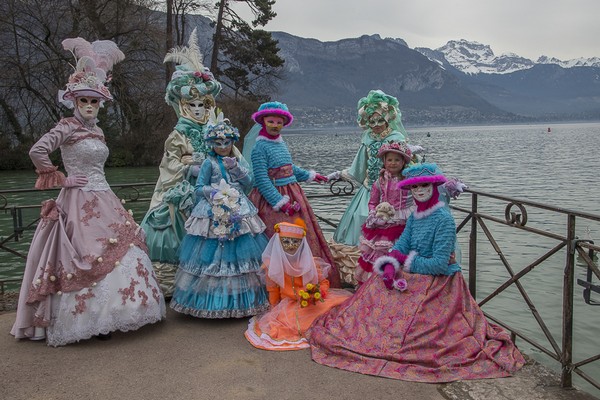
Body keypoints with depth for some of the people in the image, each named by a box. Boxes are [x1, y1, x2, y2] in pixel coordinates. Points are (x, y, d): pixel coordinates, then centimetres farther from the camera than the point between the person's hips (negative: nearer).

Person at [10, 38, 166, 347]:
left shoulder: (96, 131, 15)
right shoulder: (67, 127, -8)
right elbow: (37, 151, -21)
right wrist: (61, 179, -12)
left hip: (103, 201, 8)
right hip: (79, 203, -8)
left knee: (114, 255, 6)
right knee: (85, 261, -6)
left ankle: (100, 317, 16)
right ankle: (85, 321, 5)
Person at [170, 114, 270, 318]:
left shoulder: (238, 161, 12)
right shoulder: (209, 163, -2)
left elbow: (248, 184, 4)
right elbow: (199, 188, -3)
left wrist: (237, 168, -8)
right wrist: (214, 191, -20)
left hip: (239, 212, 5)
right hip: (214, 215, -4)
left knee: (240, 252, 6)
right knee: (213, 256, -4)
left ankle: (240, 297, 17)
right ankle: (213, 298, 9)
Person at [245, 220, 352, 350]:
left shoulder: (309, 261, -7)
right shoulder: (273, 264, -6)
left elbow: (324, 282, 2)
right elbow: (273, 291, 7)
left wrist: (319, 292, -19)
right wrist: (276, 312, 12)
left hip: (313, 304, 0)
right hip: (287, 306, 1)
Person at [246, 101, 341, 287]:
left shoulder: (281, 143, 11)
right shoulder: (259, 148, -12)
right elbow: (262, 180, -17)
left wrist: (310, 175, 34)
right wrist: (282, 203, -20)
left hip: (293, 194, 8)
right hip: (273, 198, -8)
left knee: (305, 236, 13)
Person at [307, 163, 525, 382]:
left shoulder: (444, 219, -17)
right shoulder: (414, 216, 6)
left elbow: (440, 264, -22)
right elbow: (400, 246, -2)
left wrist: (406, 261, -14)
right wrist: (390, 267, -22)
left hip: (438, 282, -7)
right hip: (411, 278, 7)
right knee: (374, 289, -5)